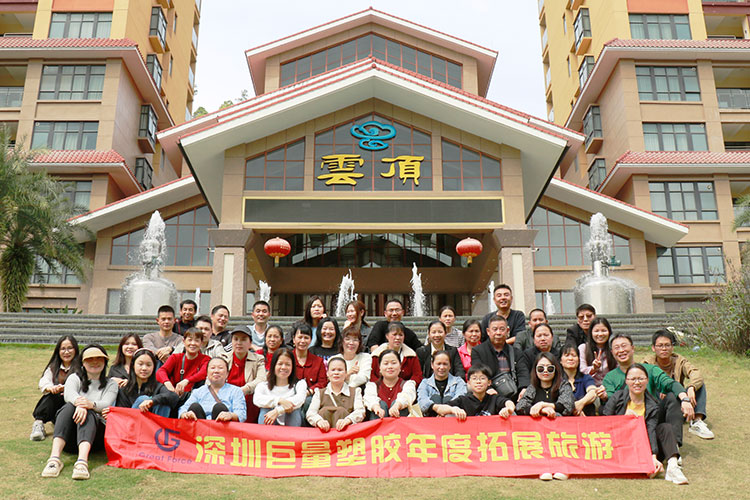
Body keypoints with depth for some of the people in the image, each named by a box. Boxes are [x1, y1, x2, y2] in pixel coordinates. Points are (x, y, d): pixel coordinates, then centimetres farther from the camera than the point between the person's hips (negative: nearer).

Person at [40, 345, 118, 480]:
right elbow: (69, 393, -7)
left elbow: (106, 404, -6)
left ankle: (82, 461, -56)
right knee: (70, 406, -28)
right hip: (70, 438, 1)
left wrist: (91, 404, -31)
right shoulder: (74, 378, 18)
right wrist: (79, 403, -33)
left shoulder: (110, 384, 16)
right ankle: (54, 458, -47)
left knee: (88, 412, -32)